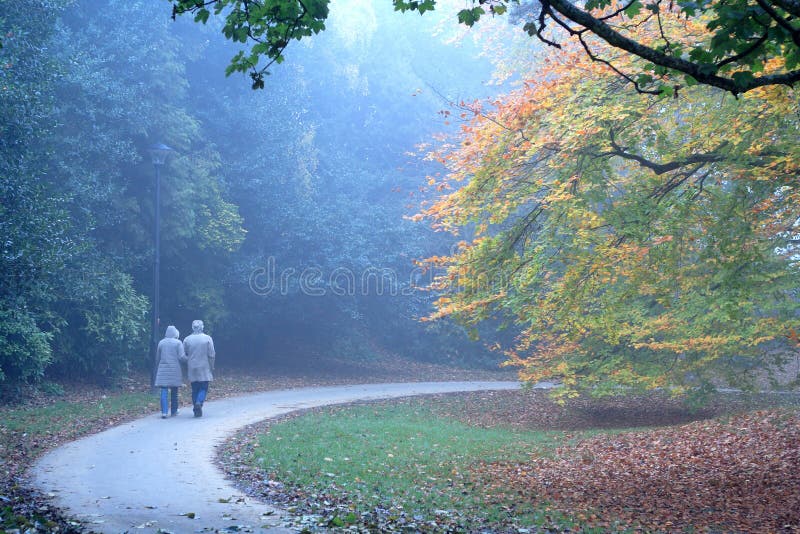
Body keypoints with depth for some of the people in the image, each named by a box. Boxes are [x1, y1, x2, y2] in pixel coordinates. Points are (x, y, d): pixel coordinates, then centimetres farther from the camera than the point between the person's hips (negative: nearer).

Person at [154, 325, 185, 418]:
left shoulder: (161, 343, 7)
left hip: (163, 370, 2)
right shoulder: (178, 343, -3)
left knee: (164, 392, -2)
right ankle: (174, 411, 18)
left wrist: (157, 370, 22)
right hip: (175, 370, -2)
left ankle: (164, 412, -14)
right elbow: (181, 357, -11)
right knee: (174, 392, 11)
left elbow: (157, 359, 13)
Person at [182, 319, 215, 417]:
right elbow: (211, 355, -6)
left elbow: (183, 355, 4)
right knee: (203, 388, 3)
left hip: (192, 369, 2)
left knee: (195, 389, 10)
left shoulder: (187, 339, 1)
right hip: (204, 369, -2)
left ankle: (196, 410, 10)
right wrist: (212, 367, 5)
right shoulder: (207, 338, -6)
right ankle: (199, 402, -22)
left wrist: (186, 368, 15)